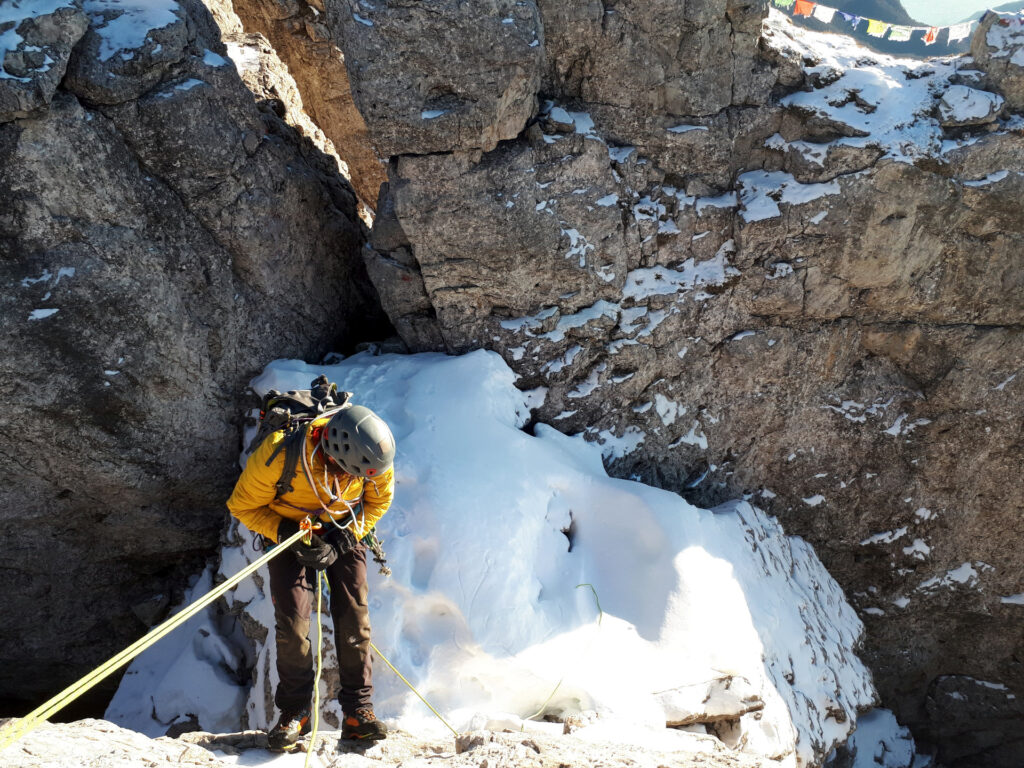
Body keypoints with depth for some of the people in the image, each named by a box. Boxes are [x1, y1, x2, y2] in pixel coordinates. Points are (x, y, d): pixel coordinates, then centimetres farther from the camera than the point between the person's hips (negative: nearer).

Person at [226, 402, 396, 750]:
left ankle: (358, 710, 4)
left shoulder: (371, 454, -27)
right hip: (290, 533, -1)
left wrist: (345, 539, -17)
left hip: (344, 532, 2)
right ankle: (294, 711, 9)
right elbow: (243, 506, -16)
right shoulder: (279, 453, -35)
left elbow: (379, 499, -5)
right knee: (292, 621, -10)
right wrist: (285, 533, -29)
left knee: (354, 616, -8)